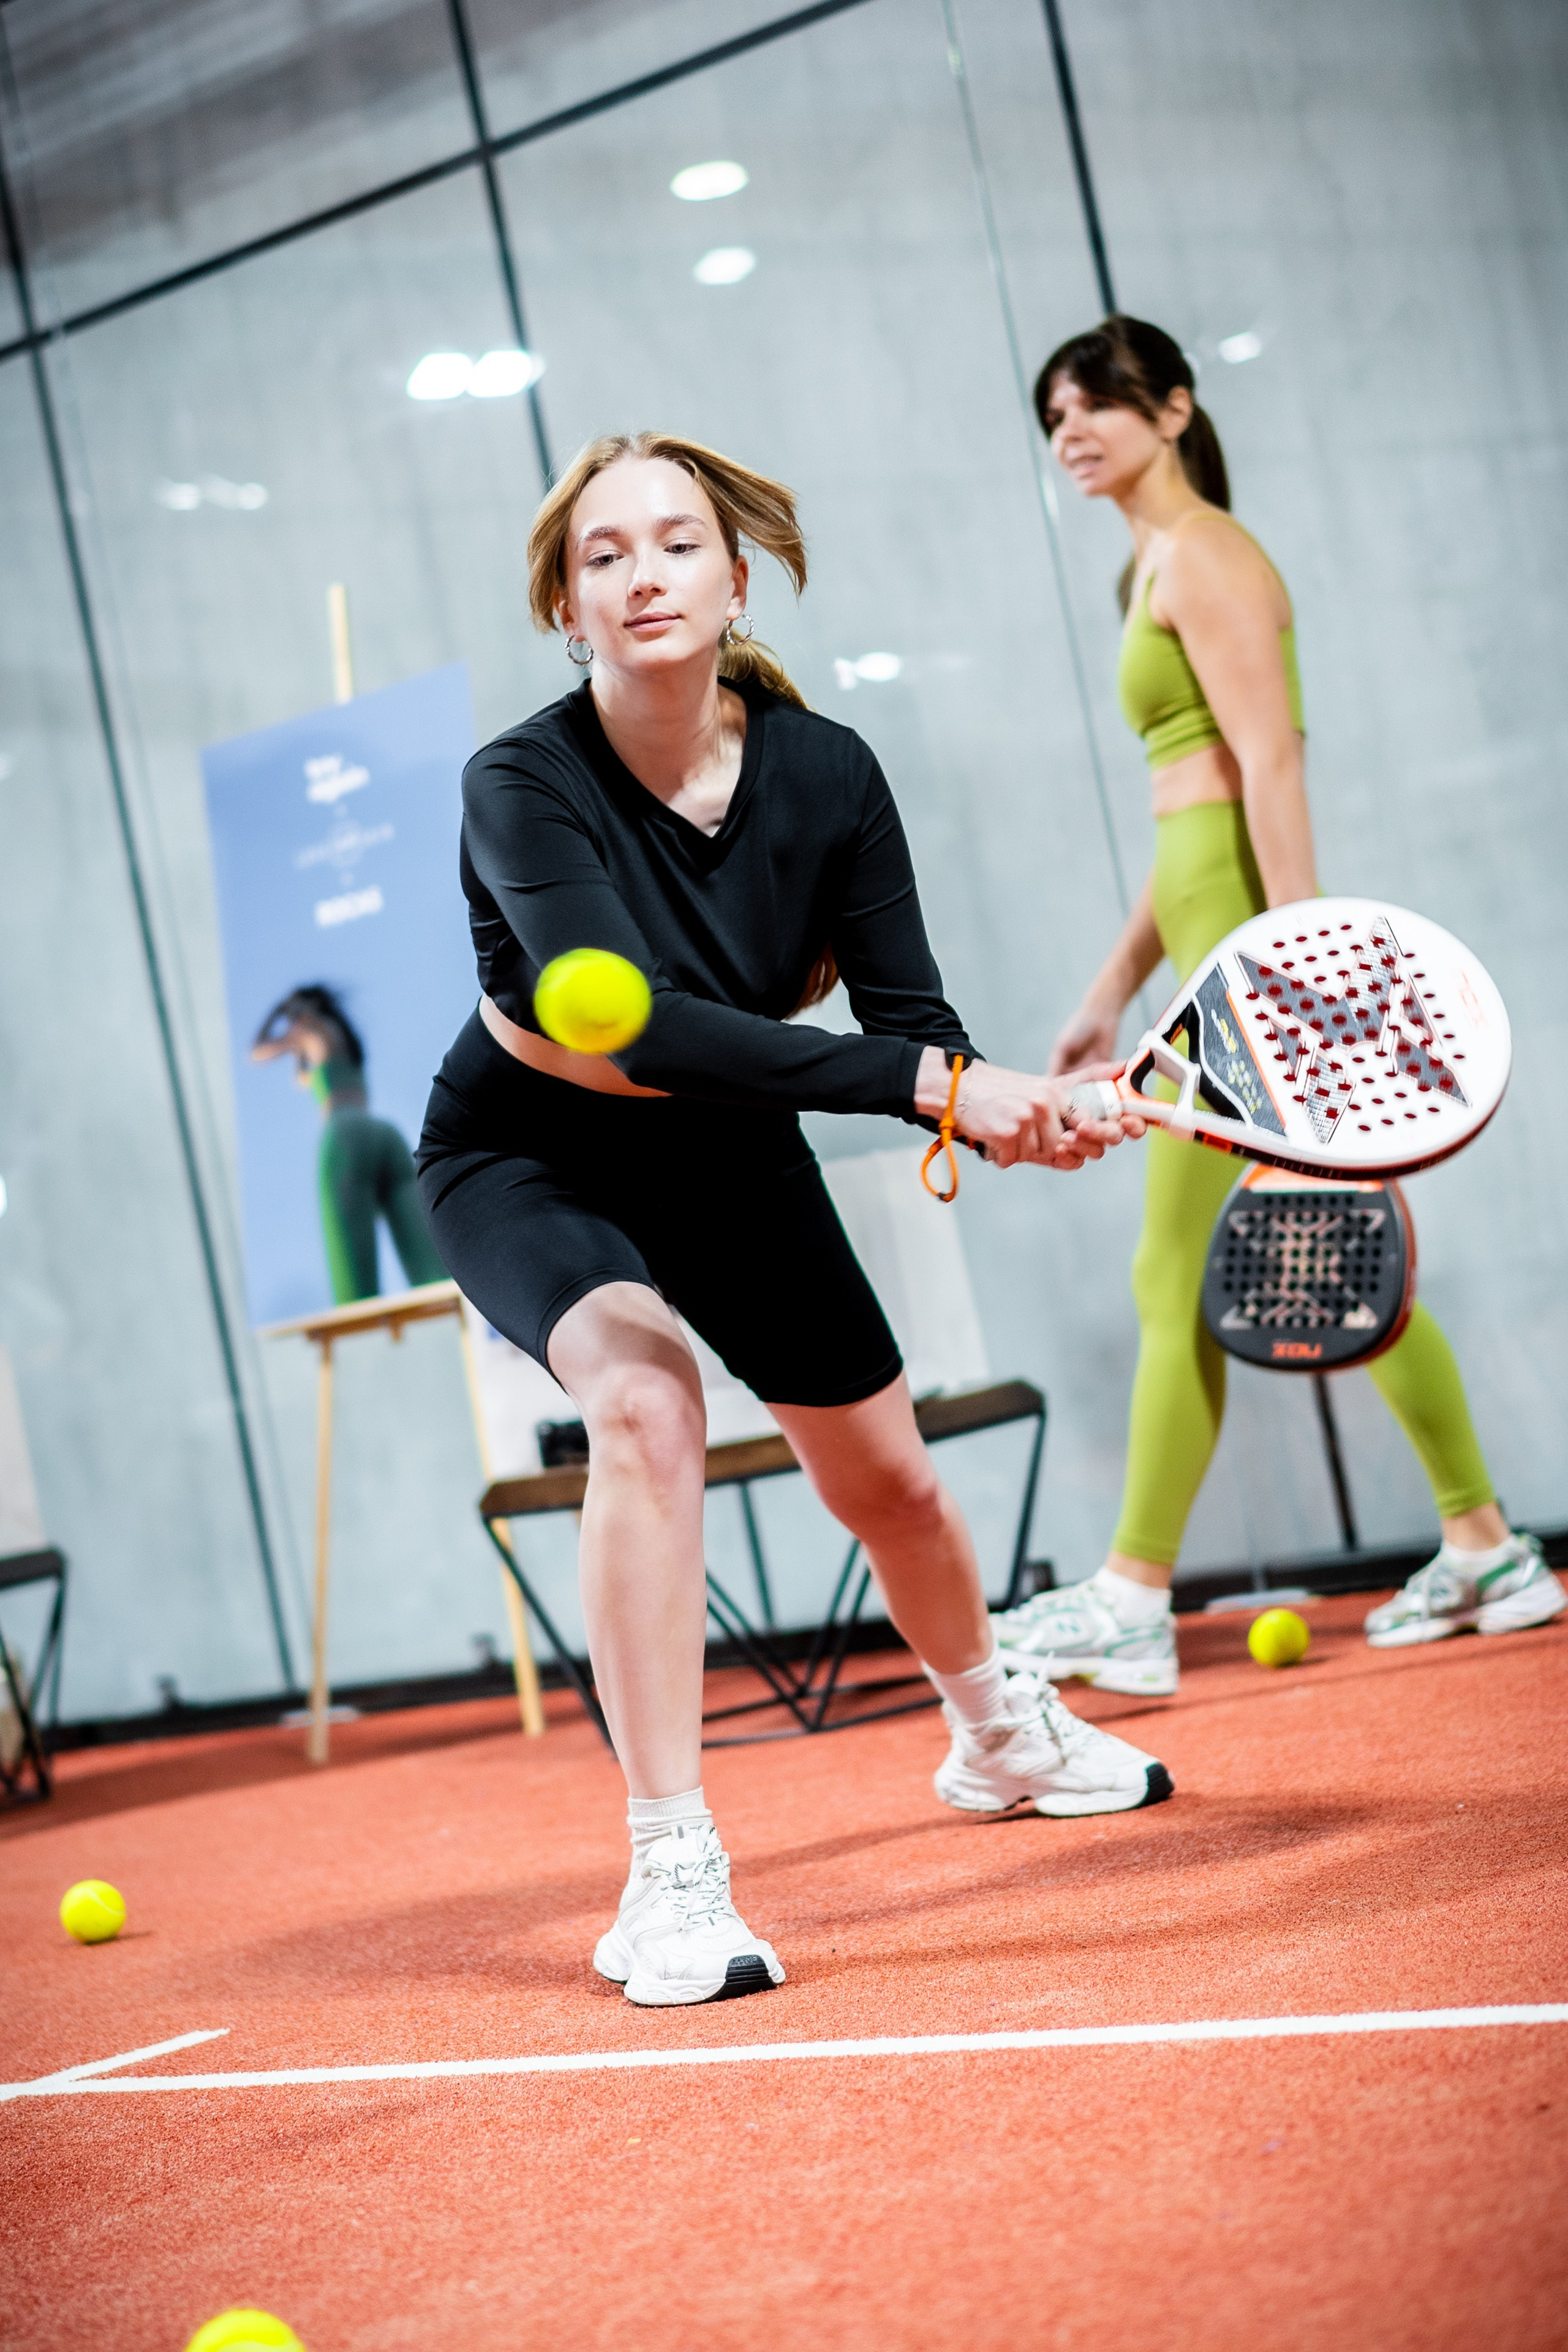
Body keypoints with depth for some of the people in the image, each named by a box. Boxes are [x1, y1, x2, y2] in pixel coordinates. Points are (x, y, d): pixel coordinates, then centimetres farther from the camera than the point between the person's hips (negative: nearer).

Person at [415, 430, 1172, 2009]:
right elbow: (645, 1029, -43)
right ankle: (669, 1873, -26)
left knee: (888, 1479, 12)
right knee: (644, 1394, -34)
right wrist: (932, 1082, -48)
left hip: (732, 1152, 4)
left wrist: (1010, 1113, -39)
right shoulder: (523, 787, -30)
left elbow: (908, 1017, -16)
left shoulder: (825, 773, -18)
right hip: (526, 1161, -4)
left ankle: (998, 1734, 45)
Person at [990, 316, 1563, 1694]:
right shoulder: (1160, 563, 21)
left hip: (1252, 954, -10)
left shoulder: (1198, 553, -7)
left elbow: (1271, 765, -17)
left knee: (1178, 1282, -6)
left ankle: (1133, 1605, 1)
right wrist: (1116, 986, 22)